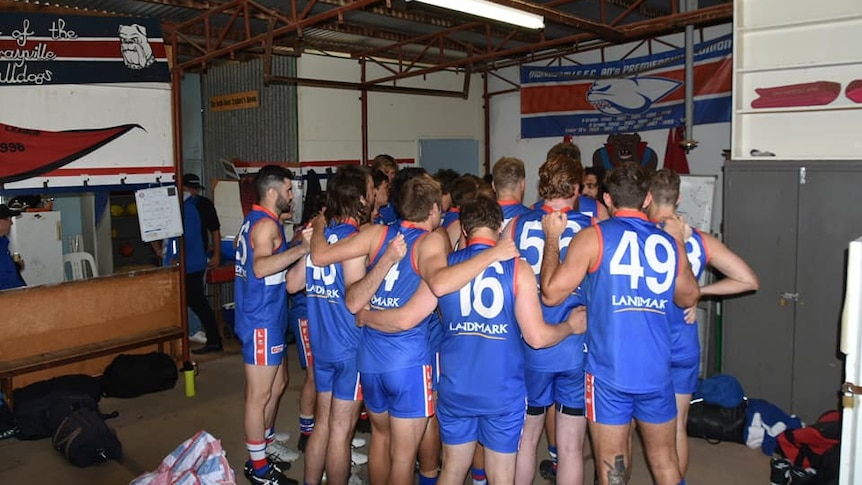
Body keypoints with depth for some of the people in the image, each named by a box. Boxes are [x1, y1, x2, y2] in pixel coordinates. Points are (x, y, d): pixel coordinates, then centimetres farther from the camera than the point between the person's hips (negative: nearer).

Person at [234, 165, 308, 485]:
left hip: (265, 317, 10)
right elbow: (261, 267, -36)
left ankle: (266, 443, 36)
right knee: (259, 394, 1)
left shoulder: (254, 219, 13)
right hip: (261, 321, -10)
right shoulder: (267, 225, -18)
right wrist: (302, 248, -34)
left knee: (278, 383, 21)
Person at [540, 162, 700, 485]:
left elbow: (551, 293, -9)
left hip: (609, 371, -4)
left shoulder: (593, 237, -8)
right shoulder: (669, 242, 5)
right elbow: (688, 298, 20)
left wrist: (552, 238, 2)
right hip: (657, 371, 4)